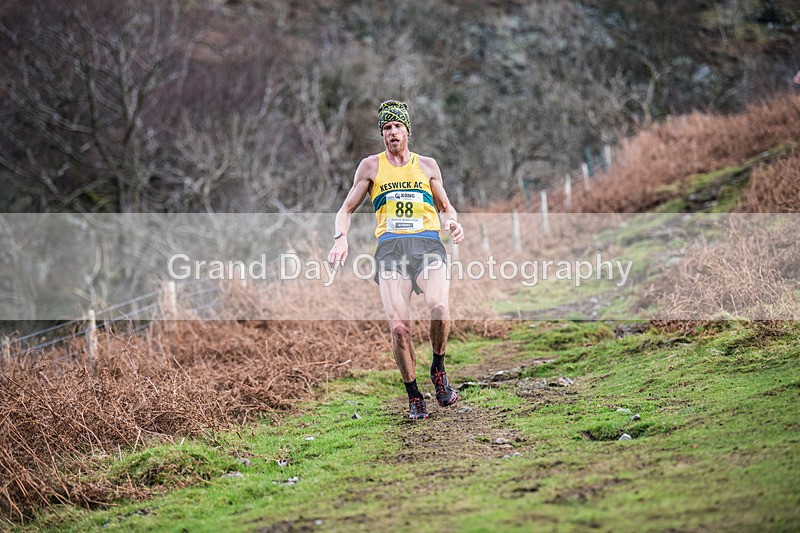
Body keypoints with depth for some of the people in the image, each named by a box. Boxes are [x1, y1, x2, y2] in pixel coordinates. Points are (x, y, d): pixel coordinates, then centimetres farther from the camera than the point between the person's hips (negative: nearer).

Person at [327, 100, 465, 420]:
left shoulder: (427, 165, 21)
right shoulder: (371, 166, 18)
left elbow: (445, 207, 30)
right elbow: (347, 209, 20)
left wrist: (452, 222, 6)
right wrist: (341, 238, 1)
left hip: (428, 244, 0)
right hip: (391, 248, 0)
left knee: (439, 307, -30)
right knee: (399, 326, -18)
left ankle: (438, 369, -4)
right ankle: (413, 396, 0)